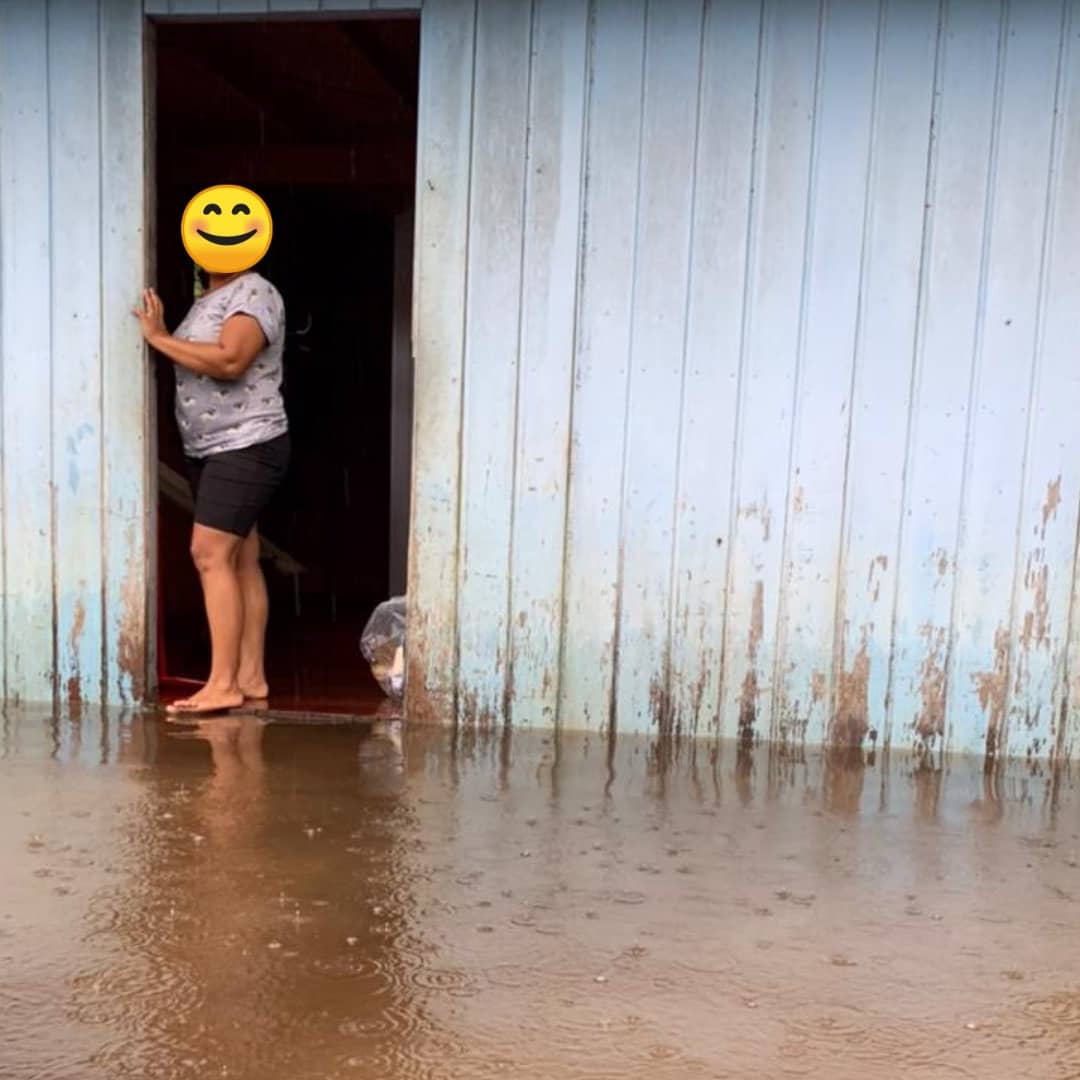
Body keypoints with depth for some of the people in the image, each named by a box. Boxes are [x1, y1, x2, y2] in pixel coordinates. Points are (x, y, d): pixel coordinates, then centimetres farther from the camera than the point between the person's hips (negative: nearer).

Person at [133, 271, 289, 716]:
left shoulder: (255, 293, -10)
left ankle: (223, 683, -11)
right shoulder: (207, 299, 18)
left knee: (210, 554, -14)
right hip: (208, 449, 9)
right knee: (239, 561, 7)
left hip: (247, 446, -9)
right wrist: (159, 334, 1)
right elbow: (194, 363, 17)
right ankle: (250, 676, 11)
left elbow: (229, 361, -24)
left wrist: (159, 338, -15)